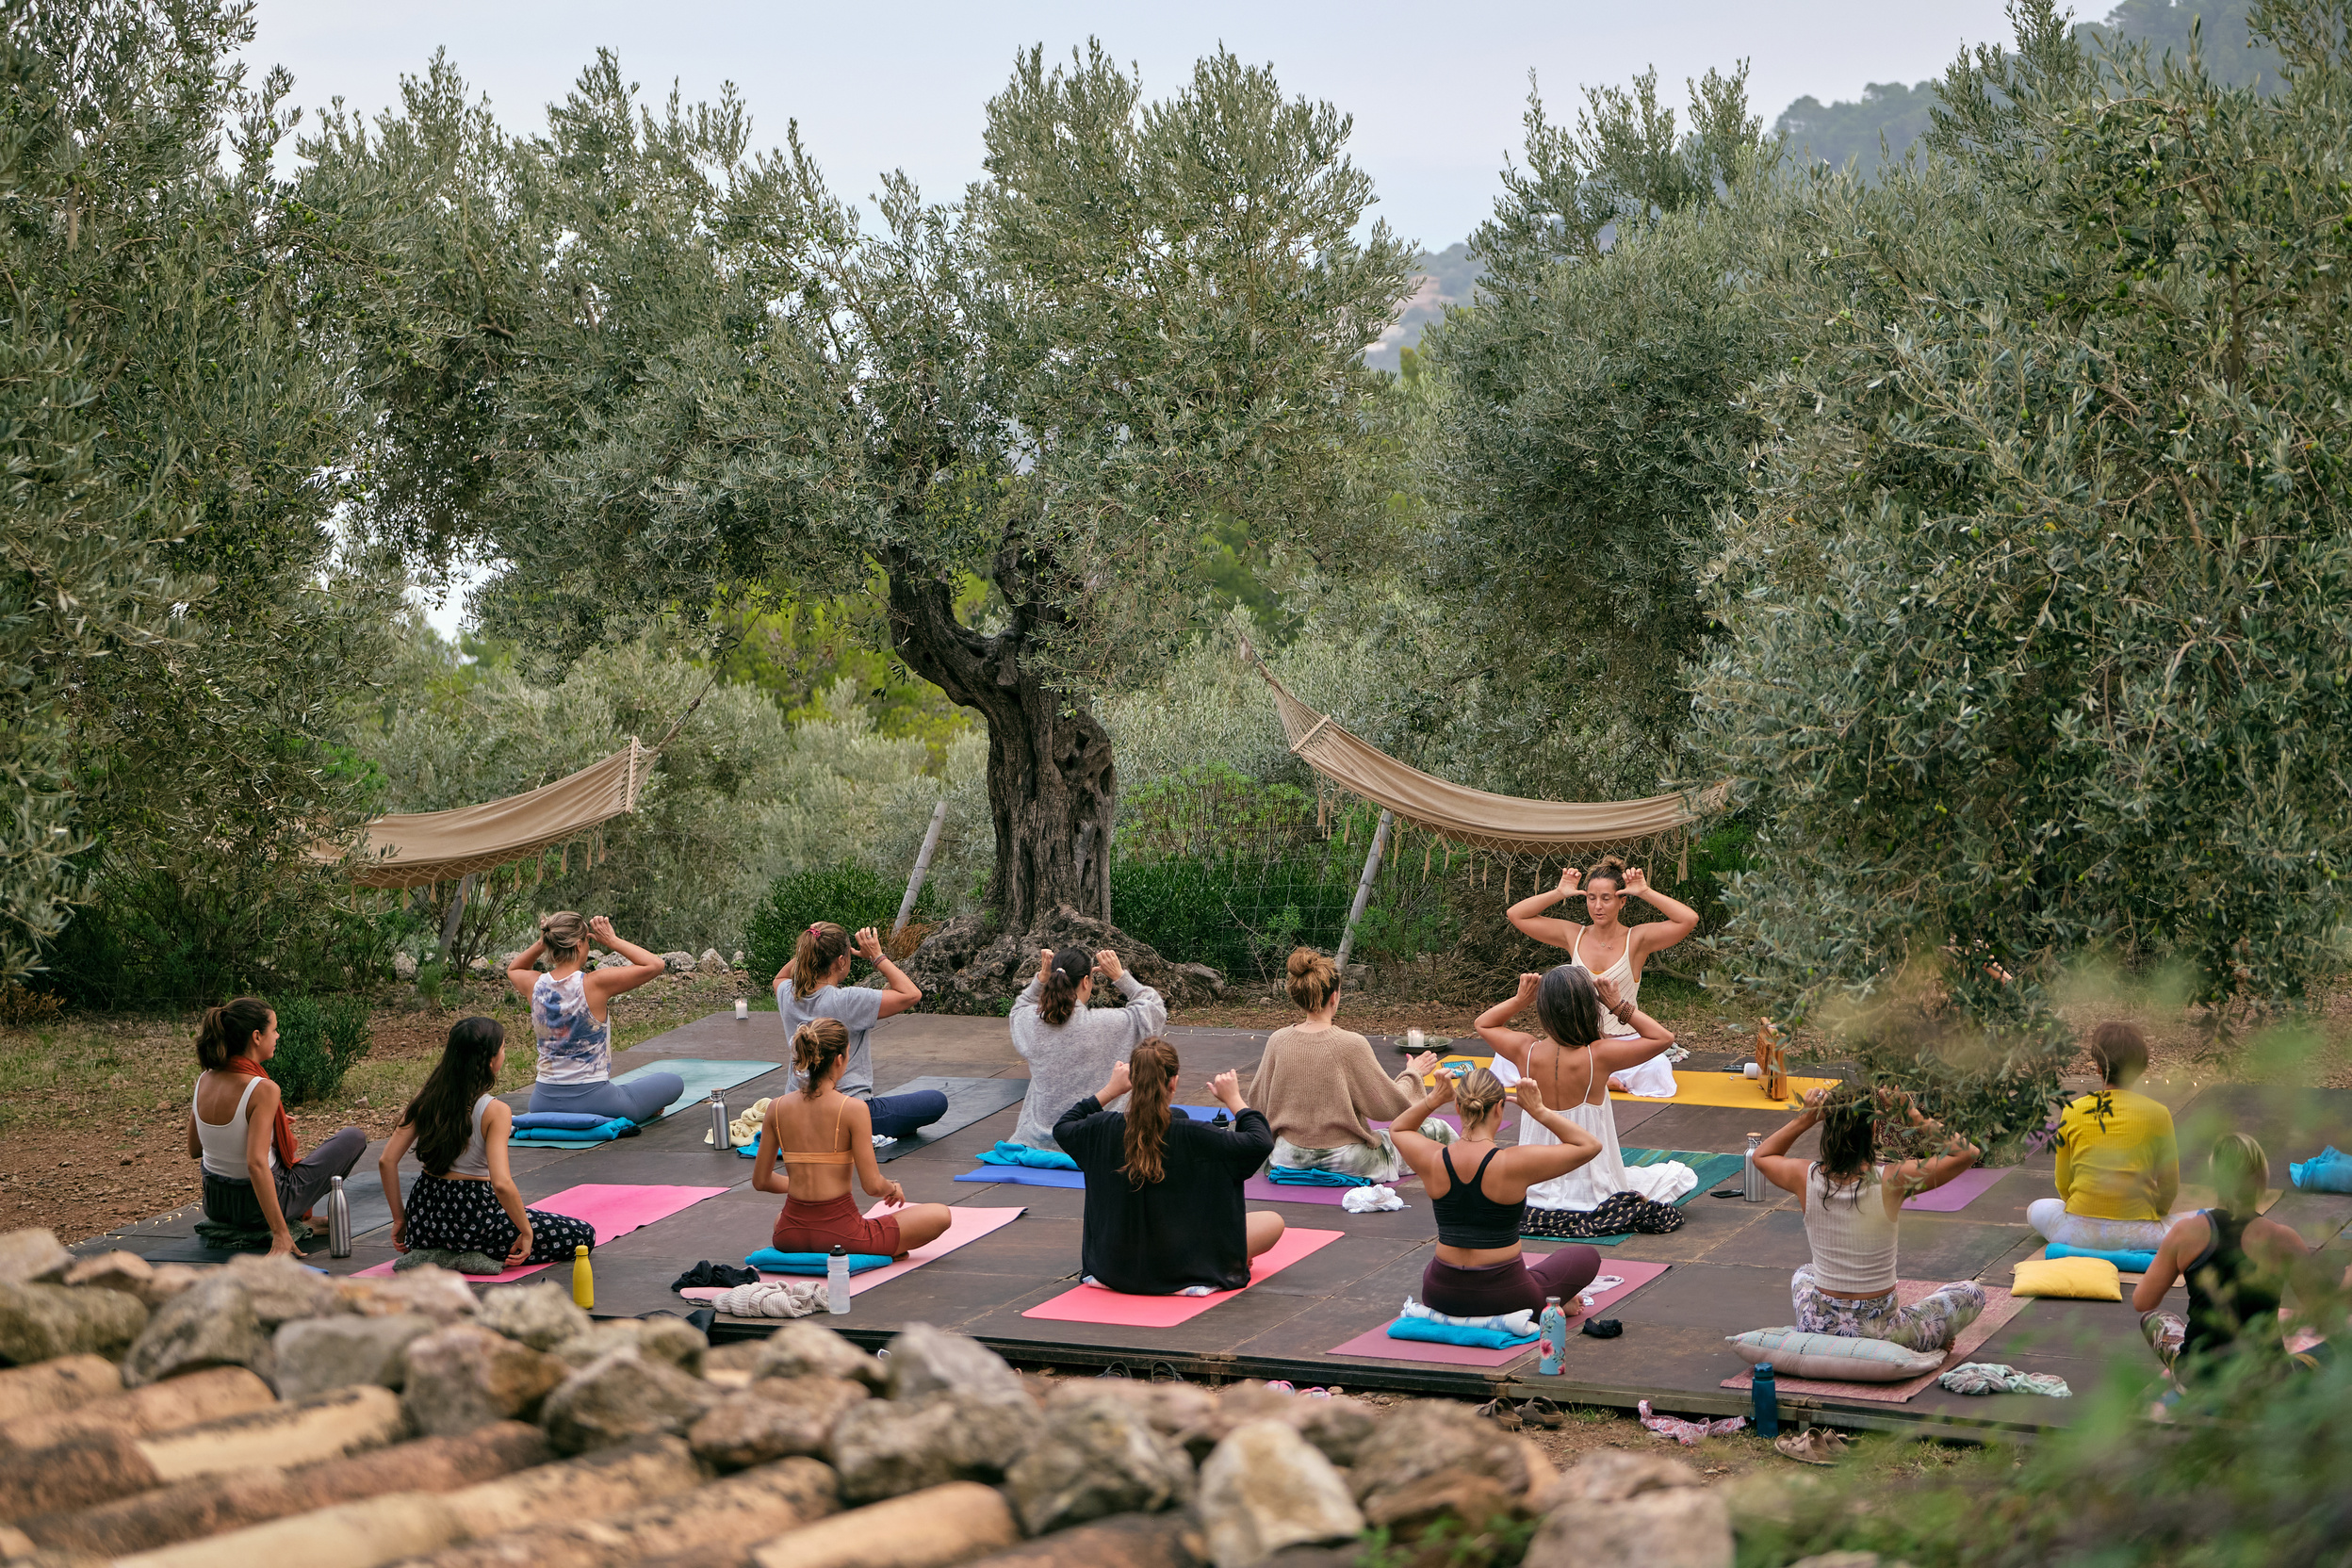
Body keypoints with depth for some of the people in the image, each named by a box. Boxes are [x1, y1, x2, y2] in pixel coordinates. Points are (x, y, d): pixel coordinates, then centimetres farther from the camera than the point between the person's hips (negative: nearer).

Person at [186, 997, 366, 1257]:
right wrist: (281, 1235, -32)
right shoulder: (263, 1090, -26)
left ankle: (305, 1219, 37)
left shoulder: (205, 1080, -4)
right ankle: (303, 1218, 26)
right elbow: (256, 1164, -33)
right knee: (354, 1138, 12)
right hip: (256, 1206, -7)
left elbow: (194, 1150, 7)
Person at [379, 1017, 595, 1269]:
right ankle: (479, 1256, -4)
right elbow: (501, 1184, -28)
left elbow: (387, 1161, -3)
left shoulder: (427, 1098, -1)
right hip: (472, 1217, -8)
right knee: (584, 1234, 1)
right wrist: (526, 1232, -15)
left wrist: (399, 1217, 8)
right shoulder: (495, 1111, -18)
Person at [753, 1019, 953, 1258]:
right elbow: (872, 1185, -14)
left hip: (791, 1236, 4)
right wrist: (893, 1189, 9)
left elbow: (760, 1181, 7)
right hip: (839, 1234, -4)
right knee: (940, 1215, 10)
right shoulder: (853, 1108, -14)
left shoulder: (776, 1108, -1)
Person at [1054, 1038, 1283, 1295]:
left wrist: (1109, 1091, 14)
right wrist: (1234, 1099, -4)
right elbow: (1262, 1142, -17)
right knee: (1273, 1221, 8)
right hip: (1177, 1270, -6)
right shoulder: (1191, 1136, -24)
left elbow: (1062, 1127, 12)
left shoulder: (1104, 1129, -12)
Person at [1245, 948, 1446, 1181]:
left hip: (1292, 1159, 4)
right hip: (1346, 1160, -4)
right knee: (1438, 1131, 12)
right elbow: (1389, 1106, -12)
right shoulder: (1351, 1044, -19)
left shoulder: (1277, 1041, -7)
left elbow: (1257, 1100, 6)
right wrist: (1411, 1074, 6)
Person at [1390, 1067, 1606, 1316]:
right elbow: (1589, 1145, -10)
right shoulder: (1514, 1164, -22)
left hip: (1442, 1296, 3)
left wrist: (1433, 1100, -1)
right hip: (1503, 1299, -3)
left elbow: (1397, 1129, 13)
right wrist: (1539, 1111, -12)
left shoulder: (1433, 1160, -12)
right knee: (1587, 1257, 23)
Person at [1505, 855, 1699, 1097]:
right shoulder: (1573, 935, 5)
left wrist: (1645, 892, -13)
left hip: (1626, 1043, -2)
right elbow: (1515, 914, 7)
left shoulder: (1636, 939, -4)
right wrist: (1559, 893, -1)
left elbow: (1689, 919, -17)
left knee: (1657, 1071, -35)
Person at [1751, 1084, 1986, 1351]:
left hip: (1818, 1329, 3)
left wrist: (1805, 1119, 2)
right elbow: (1967, 1152, -8)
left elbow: (1762, 1155, 13)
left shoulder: (1806, 1178, -12)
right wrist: (1912, 1115, -8)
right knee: (1972, 1292, 20)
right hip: (1878, 1333, -3)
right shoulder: (1891, 1182, -21)